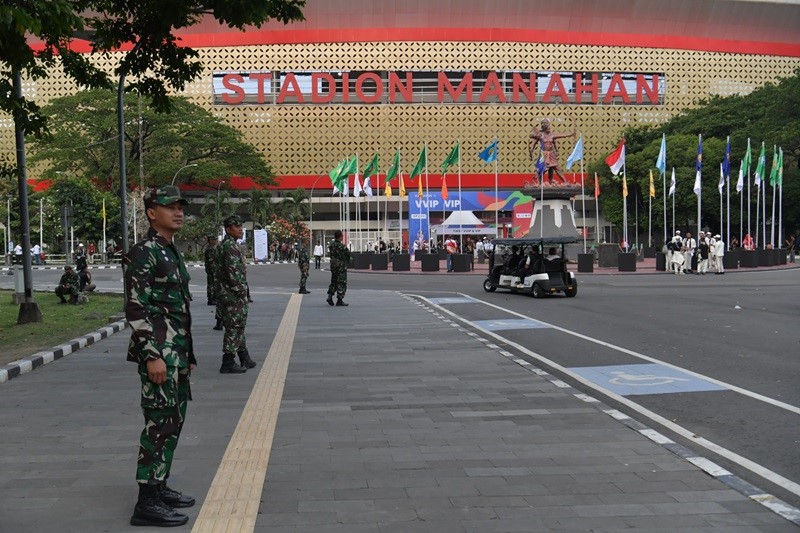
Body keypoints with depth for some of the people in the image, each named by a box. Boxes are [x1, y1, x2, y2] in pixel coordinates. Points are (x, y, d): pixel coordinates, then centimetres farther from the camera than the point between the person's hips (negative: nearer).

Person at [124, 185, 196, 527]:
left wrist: (188, 354, 21)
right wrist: (153, 355, -23)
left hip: (177, 350, 10)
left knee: (173, 422, 15)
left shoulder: (172, 253, 16)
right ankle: (147, 503, -1)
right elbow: (136, 309, -19)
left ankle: (159, 486, 26)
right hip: (158, 351, -10)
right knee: (159, 423, -7)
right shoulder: (143, 253, -12)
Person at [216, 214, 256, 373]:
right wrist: (241, 290, -16)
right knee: (234, 327, -6)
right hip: (232, 294, -11)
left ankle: (244, 358, 28)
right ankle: (228, 363, -1)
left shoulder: (230, 244, 17)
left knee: (239, 326, 17)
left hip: (234, 294, 11)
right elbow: (233, 273, -22)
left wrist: (243, 290, 17)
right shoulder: (229, 246, -16)